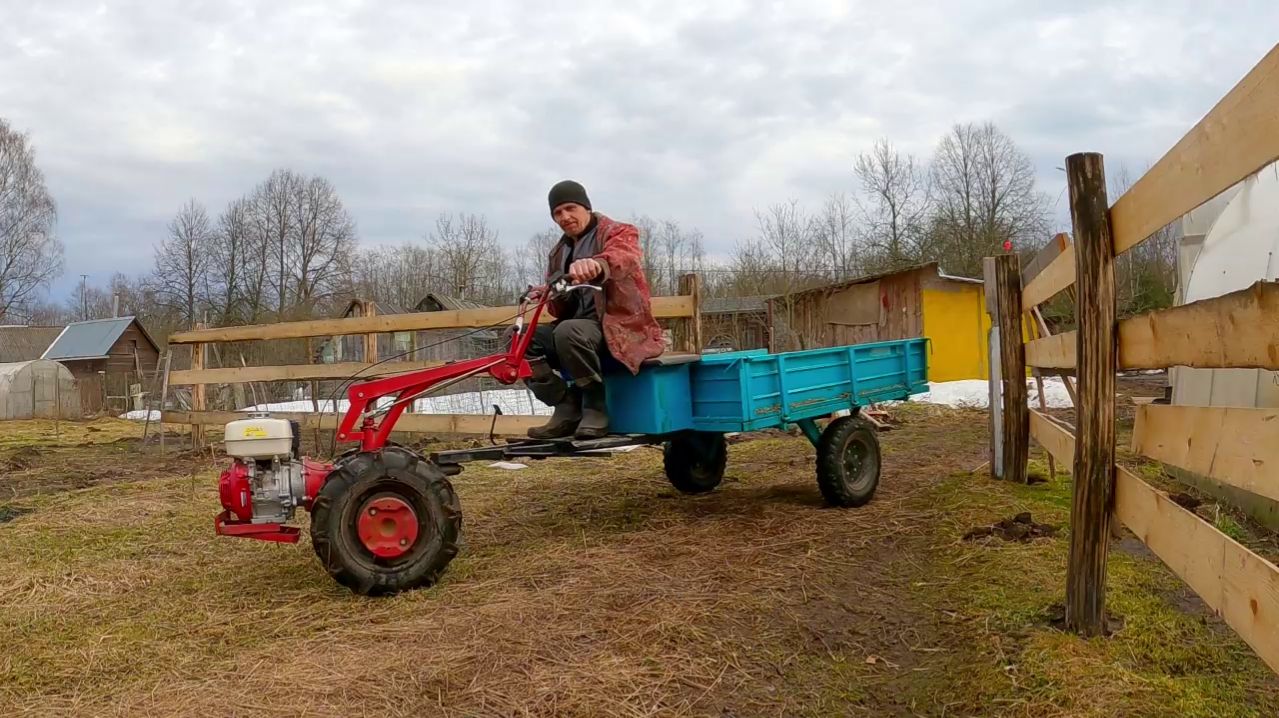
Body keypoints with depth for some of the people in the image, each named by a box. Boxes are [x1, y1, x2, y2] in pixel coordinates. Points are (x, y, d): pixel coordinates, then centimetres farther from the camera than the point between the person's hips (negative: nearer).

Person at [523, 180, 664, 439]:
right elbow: (563, 310, 18)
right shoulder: (558, 253, 19)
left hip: (619, 327, -7)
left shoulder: (618, 232, -1)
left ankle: (595, 407, -17)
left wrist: (597, 264, -54)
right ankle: (567, 409, -9)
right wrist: (548, 297, -8)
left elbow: (624, 257, -29)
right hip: (579, 324, 7)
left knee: (569, 332, -36)